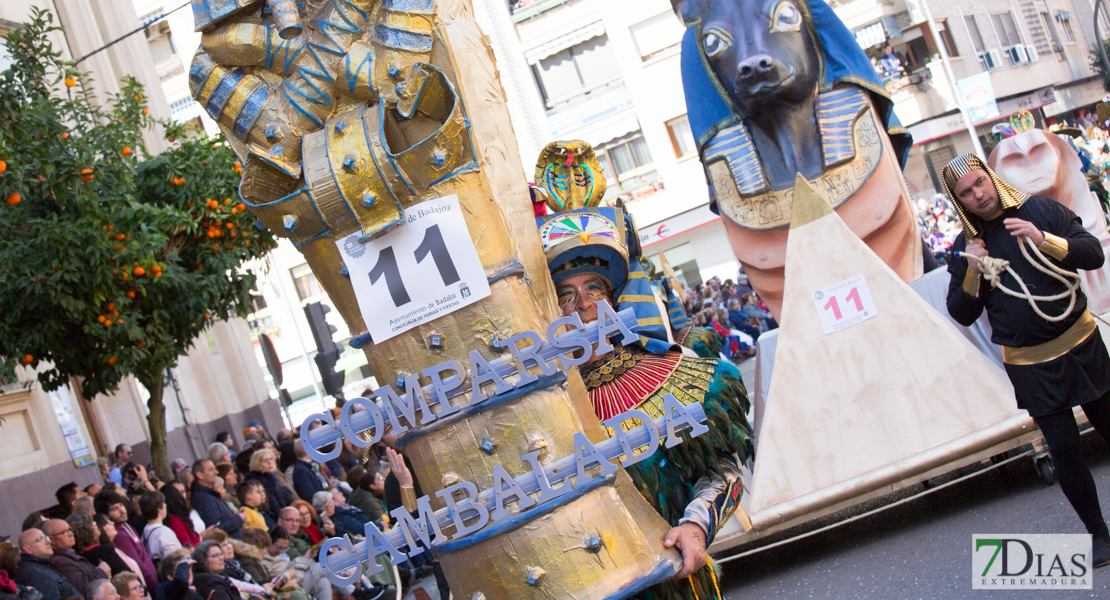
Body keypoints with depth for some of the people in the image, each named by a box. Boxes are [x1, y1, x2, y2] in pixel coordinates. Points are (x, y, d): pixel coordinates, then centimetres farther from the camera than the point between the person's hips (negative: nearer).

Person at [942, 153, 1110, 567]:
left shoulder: (1040, 210, -1)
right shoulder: (966, 246, -1)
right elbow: (962, 314, -1)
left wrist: (1045, 241, -22)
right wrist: (972, 272, -17)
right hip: (1030, 364, -1)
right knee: (1064, 448, -1)